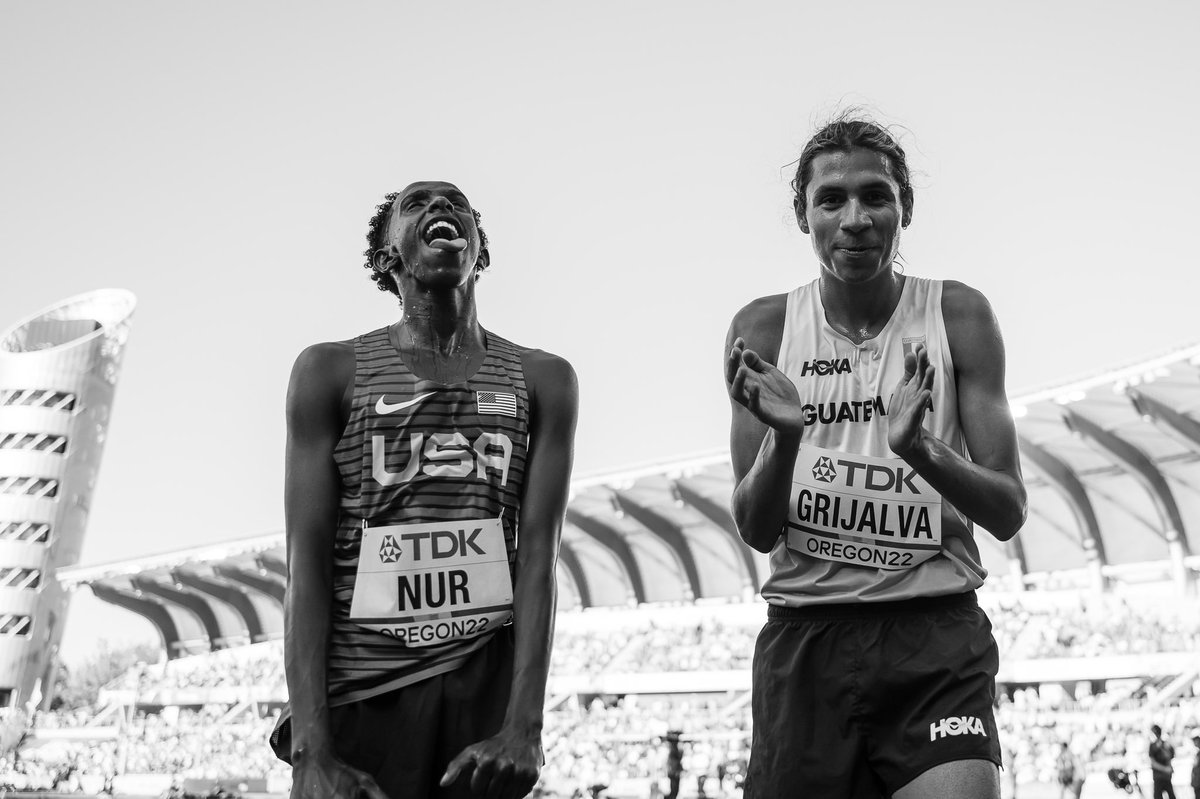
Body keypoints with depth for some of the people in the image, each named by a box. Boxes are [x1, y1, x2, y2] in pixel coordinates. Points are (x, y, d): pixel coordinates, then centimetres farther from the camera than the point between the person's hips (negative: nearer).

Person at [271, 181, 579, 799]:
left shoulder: (541, 381, 6)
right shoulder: (331, 372, 4)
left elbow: (537, 557, -2)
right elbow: (307, 564, -3)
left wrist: (524, 727, -13)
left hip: (488, 686, 1)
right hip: (359, 694, 0)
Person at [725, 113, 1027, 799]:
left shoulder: (958, 316, 1)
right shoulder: (764, 328, 2)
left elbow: (1009, 512, -2)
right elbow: (756, 531, 0)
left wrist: (921, 450, -22)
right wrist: (783, 438, -21)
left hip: (938, 636, -1)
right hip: (806, 636, 1)